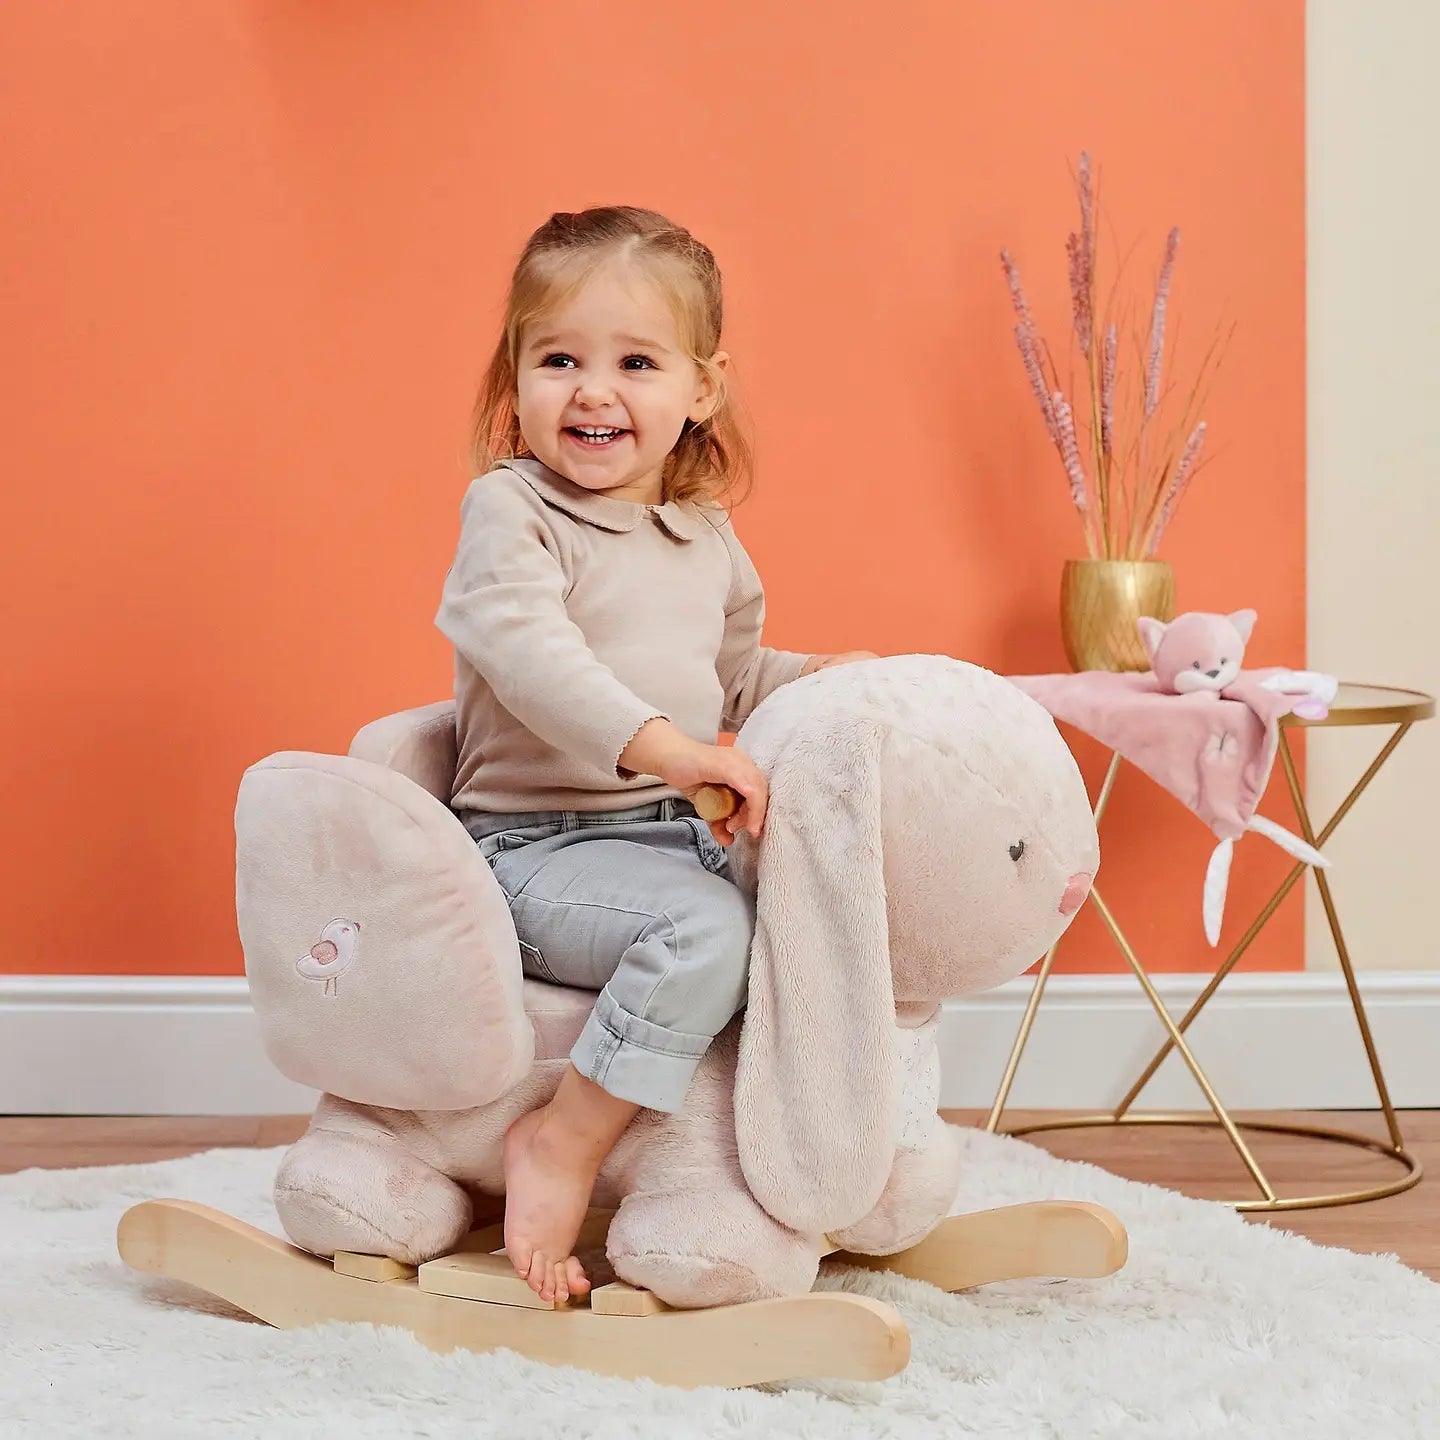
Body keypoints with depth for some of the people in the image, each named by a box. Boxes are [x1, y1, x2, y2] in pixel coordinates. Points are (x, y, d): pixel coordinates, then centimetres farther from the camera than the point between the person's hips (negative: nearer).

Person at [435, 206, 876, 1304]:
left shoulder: (708, 538, 15)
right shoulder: (509, 509, -9)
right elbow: (528, 653, -26)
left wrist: (817, 678, 10)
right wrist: (660, 746, -37)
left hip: (681, 834, 8)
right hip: (539, 845, -8)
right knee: (707, 928, -31)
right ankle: (564, 1143, -19)